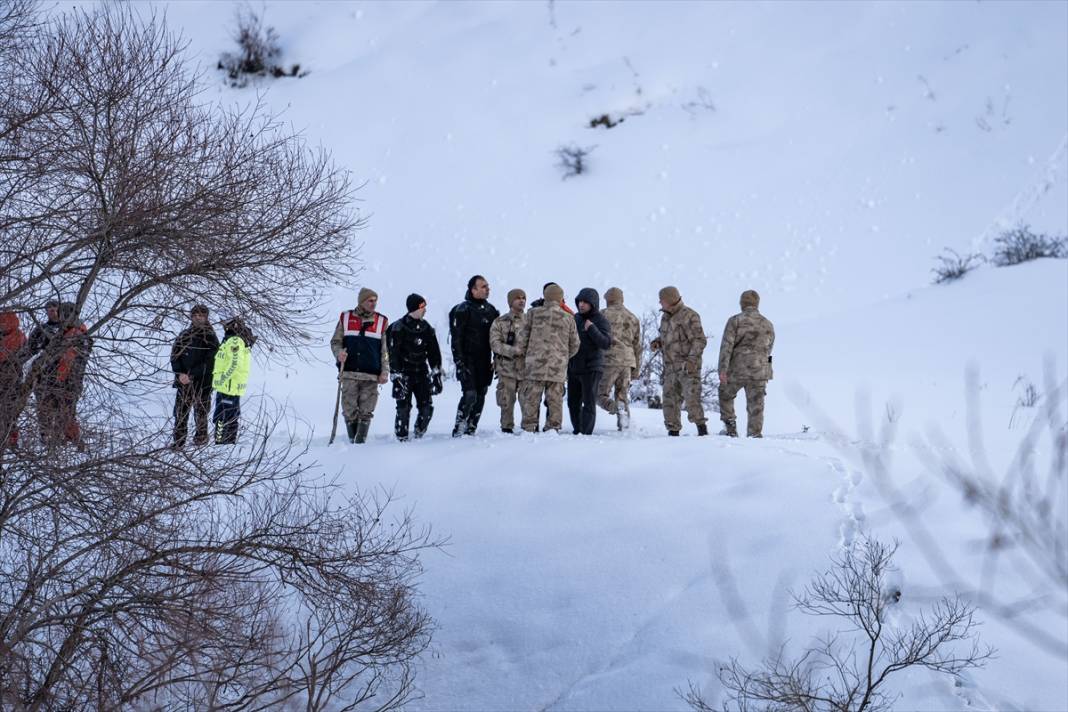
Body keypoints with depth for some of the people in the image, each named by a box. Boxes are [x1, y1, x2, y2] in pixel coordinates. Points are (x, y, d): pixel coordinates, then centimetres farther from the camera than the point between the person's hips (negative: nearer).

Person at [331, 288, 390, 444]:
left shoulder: (382, 322, 8)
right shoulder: (345, 318, 9)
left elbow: (386, 350, 8)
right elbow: (335, 341, 13)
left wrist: (384, 372, 0)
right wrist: (339, 353, -9)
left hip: (371, 376, 0)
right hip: (349, 374, 0)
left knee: (366, 411, -3)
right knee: (349, 409, -1)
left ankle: (361, 441, 1)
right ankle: (352, 441, 9)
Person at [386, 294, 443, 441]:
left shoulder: (426, 328, 9)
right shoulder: (398, 328, -8)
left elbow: (434, 352, 14)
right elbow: (393, 355, -11)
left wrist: (436, 373, 7)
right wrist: (396, 376, -17)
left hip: (422, 373, 5)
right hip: (404, 373, -5)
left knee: (427, 407, -2)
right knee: (404, 407, -8)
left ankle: (419, 434, 17)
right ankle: (402, 438, 2)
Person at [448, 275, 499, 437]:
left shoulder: (491, 310, 12)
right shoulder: (463, 310, -7)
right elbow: (456, 337, -10)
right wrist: (459, 361, -15)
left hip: (485, 361, 6)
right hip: (468, 361, -6)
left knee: (480, 396, 5)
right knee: (470, 394, -15)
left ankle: (471, 430, 13)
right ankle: (459, 429, -7)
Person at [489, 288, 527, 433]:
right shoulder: (500, 322, 6)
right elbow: (494, 344, -4)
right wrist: (514, 351, -15)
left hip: (527, 368, 1)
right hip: (507, 368, -1)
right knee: (507, 401, 0)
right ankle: (507, 428, 10)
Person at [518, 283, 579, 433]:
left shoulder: (533, 313, 1)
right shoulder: (568, 318, 5)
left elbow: (523, 338, 3)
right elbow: (574, 345, 11)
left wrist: (523, 354, 19)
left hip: (535, 364, -1)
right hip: (558, 368, 1)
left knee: (531, 398, 3)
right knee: (555, 399, 7)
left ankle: (529, 428, 0)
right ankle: (553, 427, 7)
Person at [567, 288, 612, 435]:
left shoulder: (601, 321, -7)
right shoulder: (575, 318, 10)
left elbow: (606, 343, -19)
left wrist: (591, 329, -26)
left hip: (591, 369, -6)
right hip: (574, 367, 6)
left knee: (589, 403, -7)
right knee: (573, 403, 10)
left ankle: (586, 433, -6)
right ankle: (577, 431, 20)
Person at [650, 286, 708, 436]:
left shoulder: (689, 316, -12)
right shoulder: (665, 317, 14)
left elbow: (700, 340, -16)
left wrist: (691, 360, -25)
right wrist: (658, 342, 5)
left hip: (687, 367, -8)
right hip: (670, 368, 8)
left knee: (691, 399, -14)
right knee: (670, 400, 7)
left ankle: (702, 428, -6)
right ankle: (673, 431, 14)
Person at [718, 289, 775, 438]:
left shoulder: (735, 321, -4)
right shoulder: (768, 325, 10)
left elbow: (726, 346, -12)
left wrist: (722, 370, -13)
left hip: (736, 370, -2)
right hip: (759, 372, 2)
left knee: (725, 395, 21)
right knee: (756, 407, 6)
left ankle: (730, 428, 15)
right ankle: (755, 435, 1)